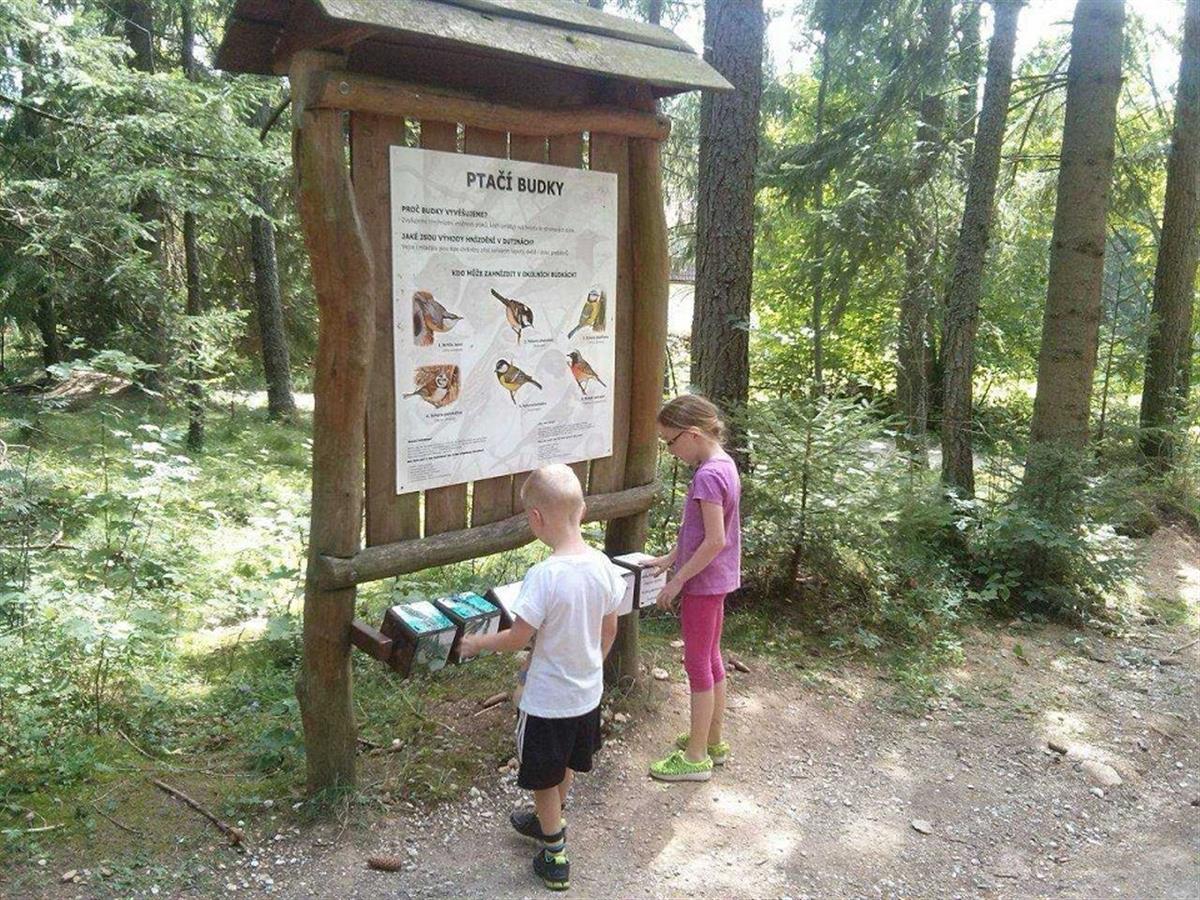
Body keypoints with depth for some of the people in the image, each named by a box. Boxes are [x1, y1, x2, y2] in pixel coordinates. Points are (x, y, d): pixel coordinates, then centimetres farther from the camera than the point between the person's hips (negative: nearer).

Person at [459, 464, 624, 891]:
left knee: (545, 779, 17)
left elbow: (516, 639, -21)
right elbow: (609, 630, 2)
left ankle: (555, 857, 32)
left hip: (547, 701, -6)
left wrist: (475, 642, -3)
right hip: (588, 693, 7)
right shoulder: (603, 565, -10)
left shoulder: (544, 576, -30)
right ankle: (550, 822, 52)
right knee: (566, 767, 29)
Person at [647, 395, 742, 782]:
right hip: (717, 581, 9)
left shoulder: (707, 476, -24)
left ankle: (696, 756, 15)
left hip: (702, 583, -9)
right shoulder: (723, 464, 5)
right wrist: (670, 558, 11)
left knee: (698, 664, 2)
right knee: (711, 659, 19)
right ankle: (714, 740, 33)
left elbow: (715, 541, -25)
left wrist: (677, 580, -18)